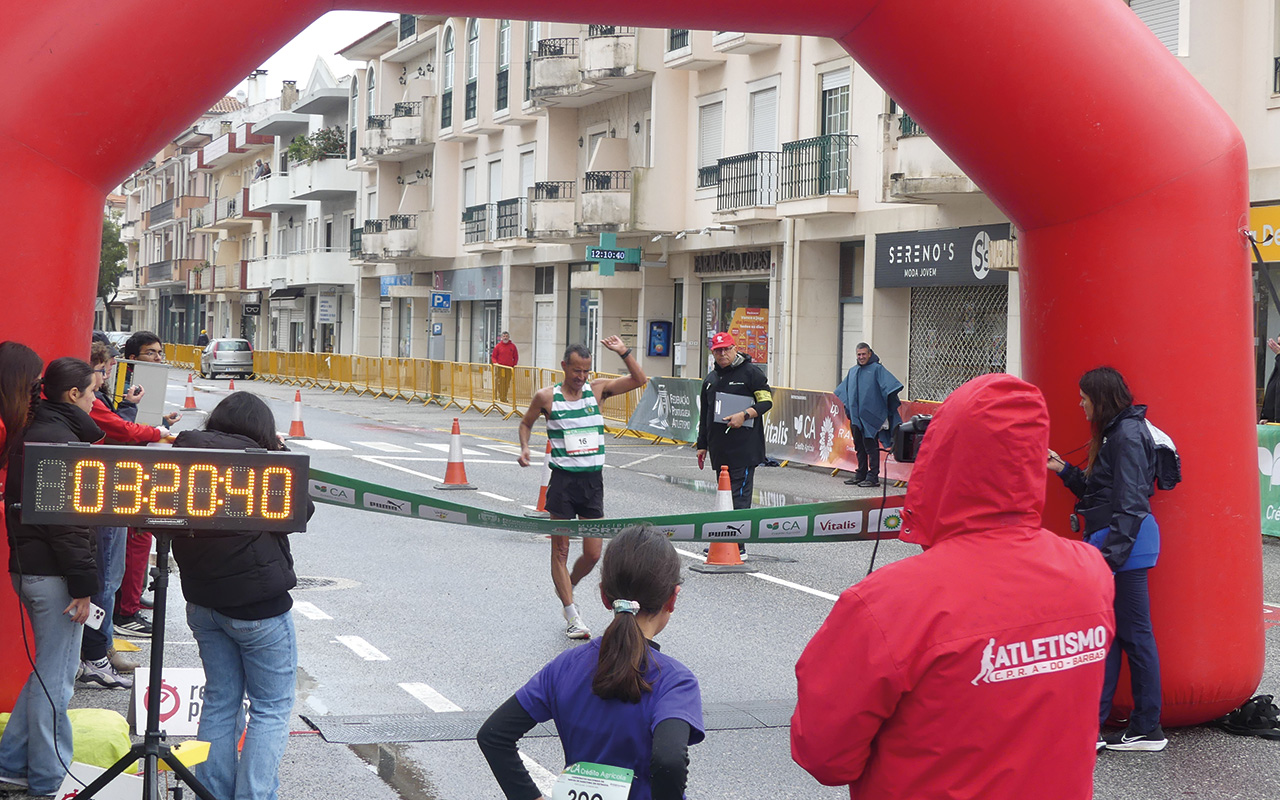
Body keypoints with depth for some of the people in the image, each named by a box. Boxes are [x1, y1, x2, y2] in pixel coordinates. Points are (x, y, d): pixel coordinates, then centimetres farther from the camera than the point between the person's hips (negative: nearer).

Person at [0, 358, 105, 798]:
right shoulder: (59, 438, -16)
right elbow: (67, 518, -21)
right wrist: (83, 583, -20)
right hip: (54, 574, -10)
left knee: (49, 671, 19)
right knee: (55, 677, -1)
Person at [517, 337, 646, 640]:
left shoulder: (597, 389, 3)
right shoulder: (546, 397, -2)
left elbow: (639, 380, 1)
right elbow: (526, 423, 15)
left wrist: (624, 352, -10)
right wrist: (524, 447, -2)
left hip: (593, 481, 2)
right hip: (563, 480, -2)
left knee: (593, 554, 4)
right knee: (560, 550, -1)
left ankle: (566, 586, 33)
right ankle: (572, 617, 5)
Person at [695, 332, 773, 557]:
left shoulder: (751, 372, -2)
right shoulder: (711, 378, 19)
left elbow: (766, 401, -6)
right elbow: (704, 415, 25)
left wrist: (744, 415, -20)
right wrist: (702, 445, 23)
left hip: (744, 448, -7)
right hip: (719, 449, 7)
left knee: (739, 496, -10)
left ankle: (738, 546, -12)